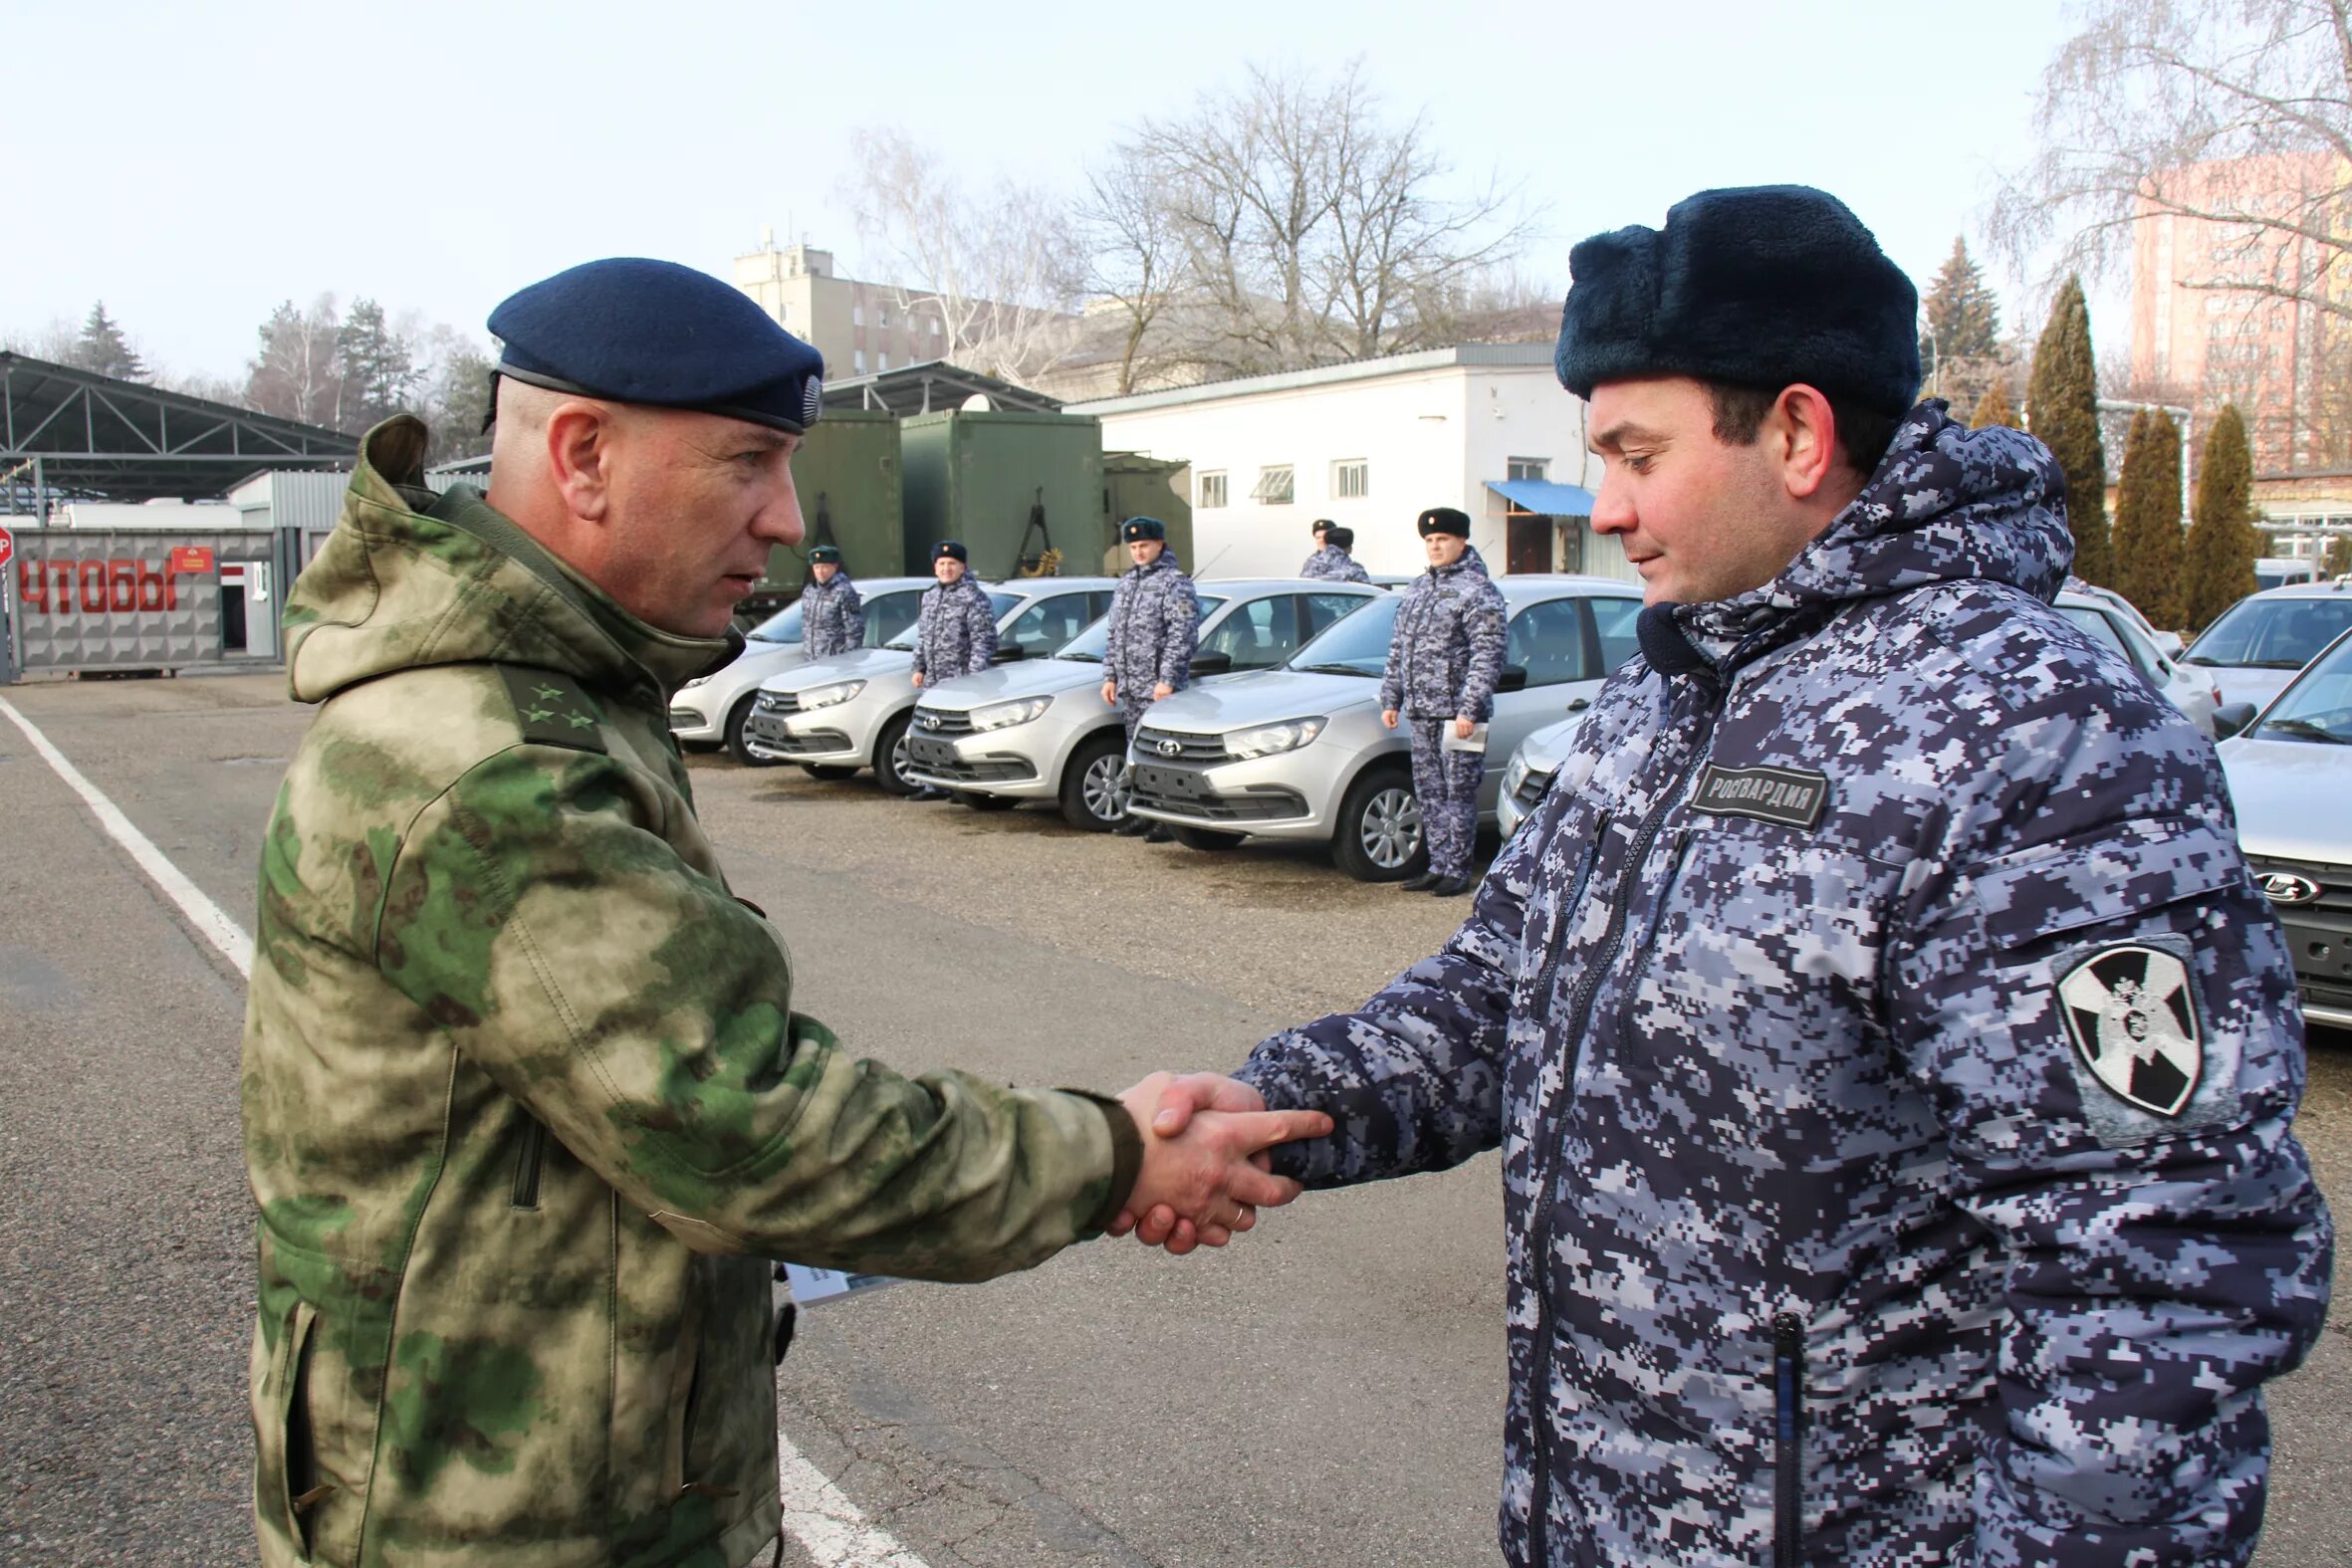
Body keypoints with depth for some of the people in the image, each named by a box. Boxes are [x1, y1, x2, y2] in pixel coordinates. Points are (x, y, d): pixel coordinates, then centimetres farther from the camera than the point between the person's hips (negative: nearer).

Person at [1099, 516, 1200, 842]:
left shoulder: (1175, 583, -6)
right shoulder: (1126, 582, 18)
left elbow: (1182, 636, -14)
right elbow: (1112, 634, 22)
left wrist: (1167, 680, -19)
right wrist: (1110, 676, 15)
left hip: (1158, 688, -8)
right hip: (1129, 687, 8)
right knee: (1136, 752, 12)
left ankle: (1169, 820, -5)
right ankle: (1142, 815, 19)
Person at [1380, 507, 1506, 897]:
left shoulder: (1478, 590, -7)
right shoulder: (1417, 588, 17)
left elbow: (1487, 656, -14)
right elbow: (1398, 648, 21)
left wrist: (1469, 708, -20)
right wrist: (1390, 699, 15)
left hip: (1457, 713, -8)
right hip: (1420, 712, 8)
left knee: (1459, 792, -3)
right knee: (1429, 792, 11)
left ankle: (1458, 871, 3)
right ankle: (1438, 866, 19)